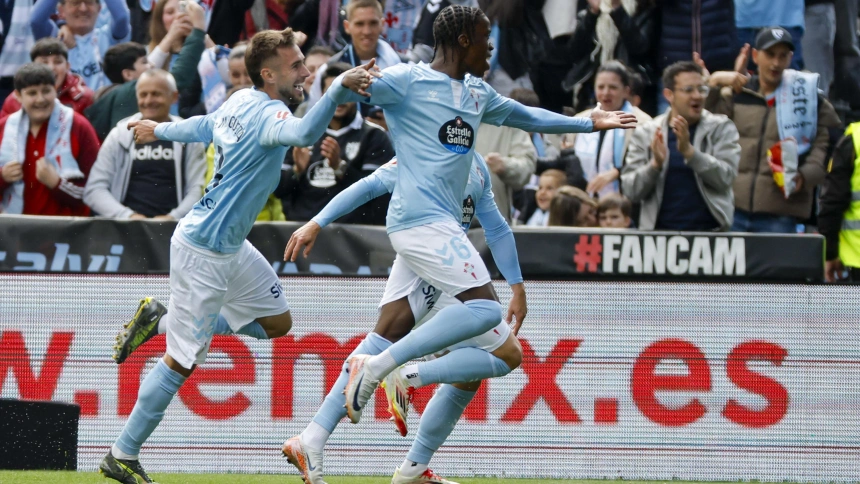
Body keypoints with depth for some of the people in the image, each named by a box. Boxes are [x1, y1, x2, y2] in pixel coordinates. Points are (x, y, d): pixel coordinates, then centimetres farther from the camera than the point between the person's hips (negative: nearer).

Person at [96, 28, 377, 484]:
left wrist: (159, 130, 44)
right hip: (203, 252, -10)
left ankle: (160, 319, 20)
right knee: (183, 360, -4)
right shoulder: (267, 115, -23)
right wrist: (338, 87, -55)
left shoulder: (241, 101, 6)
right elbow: (303, 133, -46)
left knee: (277, 322, 17)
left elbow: (202, 126, 26)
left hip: (231, 248, 10)